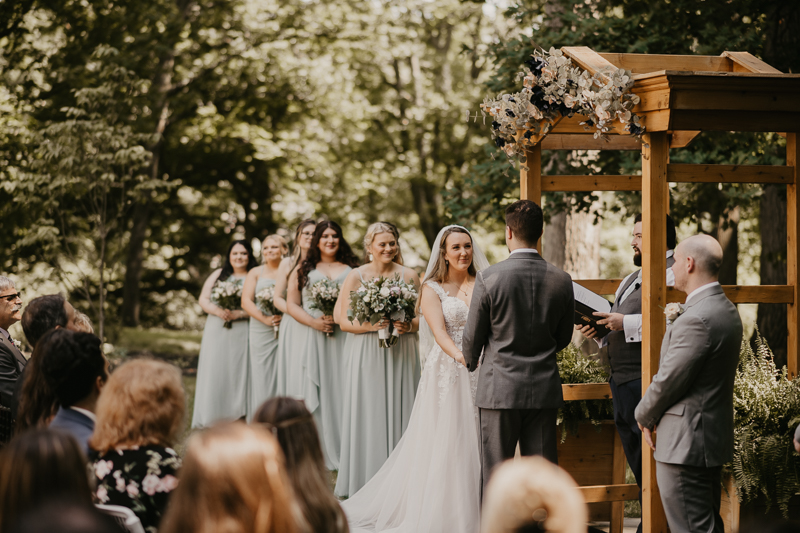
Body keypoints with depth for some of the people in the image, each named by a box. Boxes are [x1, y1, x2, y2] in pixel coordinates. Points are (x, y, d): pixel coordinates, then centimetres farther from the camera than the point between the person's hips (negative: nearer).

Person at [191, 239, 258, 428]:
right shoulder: (218, 274, 14)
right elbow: (203, 299, 8)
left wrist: (238, 313, -18)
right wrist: (217, 311, -10)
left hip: (242, 333, -3)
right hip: (216, 332, 3)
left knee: (237, 372, -5)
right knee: (214, 373, 0)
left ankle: (237, 417, -1)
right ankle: (212, 419, 3)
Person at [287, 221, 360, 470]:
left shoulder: (352, 269, 12)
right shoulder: (303, 270, 14)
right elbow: (292, 304, 8)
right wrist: (314, 322, -9)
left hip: (344, 338, 0)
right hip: (313, 338, 1)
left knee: (342, 390, -3)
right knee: (315, 391, -2)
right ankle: (318, 453, 2)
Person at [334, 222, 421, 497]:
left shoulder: (409, 275, 5)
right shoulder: (356, 277, 2)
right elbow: (344, 321, -1)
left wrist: (409, 326, -13)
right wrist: (372, 325, -17)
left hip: (402, 355, 1)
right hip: (368, 357, -1)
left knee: (400, 413, 0)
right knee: (369, 415, -1)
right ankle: (366, 482, 6)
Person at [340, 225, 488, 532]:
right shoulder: (432, 289, 3)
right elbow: (439, 332, -9)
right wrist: (462, 357, -26)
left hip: (482, 374, 3)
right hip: (447, 372, -2)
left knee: (477, 442, 2)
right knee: (442, 444, -2)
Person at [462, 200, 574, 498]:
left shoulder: (489, 278, -11)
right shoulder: (561, 280, -1)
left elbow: (472, 337, -1)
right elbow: (564, 338, 11)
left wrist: (471, 362, 21)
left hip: (499, 388, -3)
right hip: (544, 389, 3)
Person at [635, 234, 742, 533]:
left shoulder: (696, 319, -22)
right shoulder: (726, 309, 11)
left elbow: (669, 380, -18)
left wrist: (645, 416, -1)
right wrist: (678, 320, 11)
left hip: (687, 445, -10)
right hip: (715, 438, 10)